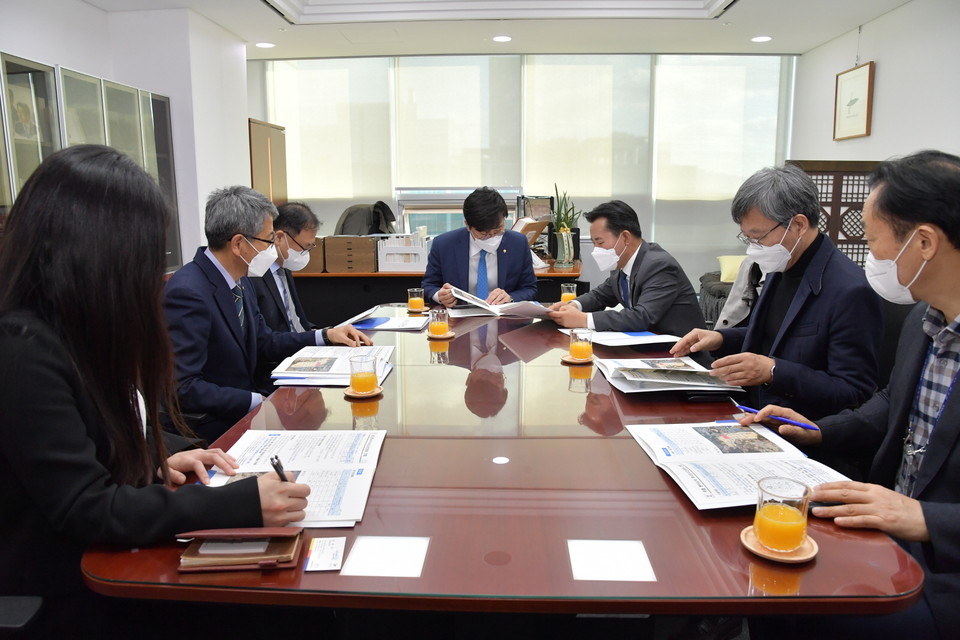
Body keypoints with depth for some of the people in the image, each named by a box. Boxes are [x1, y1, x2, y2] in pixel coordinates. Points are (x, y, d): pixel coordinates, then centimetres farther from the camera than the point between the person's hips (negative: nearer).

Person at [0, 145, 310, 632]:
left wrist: (161, 453, -1)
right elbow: (84, 509, -25)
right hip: (70, 595, -8)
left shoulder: (75, 328, 5)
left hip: (108, 559, 8)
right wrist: (241, 504, -28)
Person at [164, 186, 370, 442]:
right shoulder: (188, 293, -23)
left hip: (246, 403, 8)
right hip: (213, 423, -8)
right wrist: (259, 401, -21)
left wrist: (326, 336, 7)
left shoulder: (240, 281, 4)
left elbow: (264, 342, 16)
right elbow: (184, 387, -25)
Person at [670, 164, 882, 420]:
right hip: (754, 417, 7)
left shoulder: (850, 291, -19)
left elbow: (855, 394, -18)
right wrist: (721, 339, 5)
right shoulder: (781, 269, 7)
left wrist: (773, 371, -26)